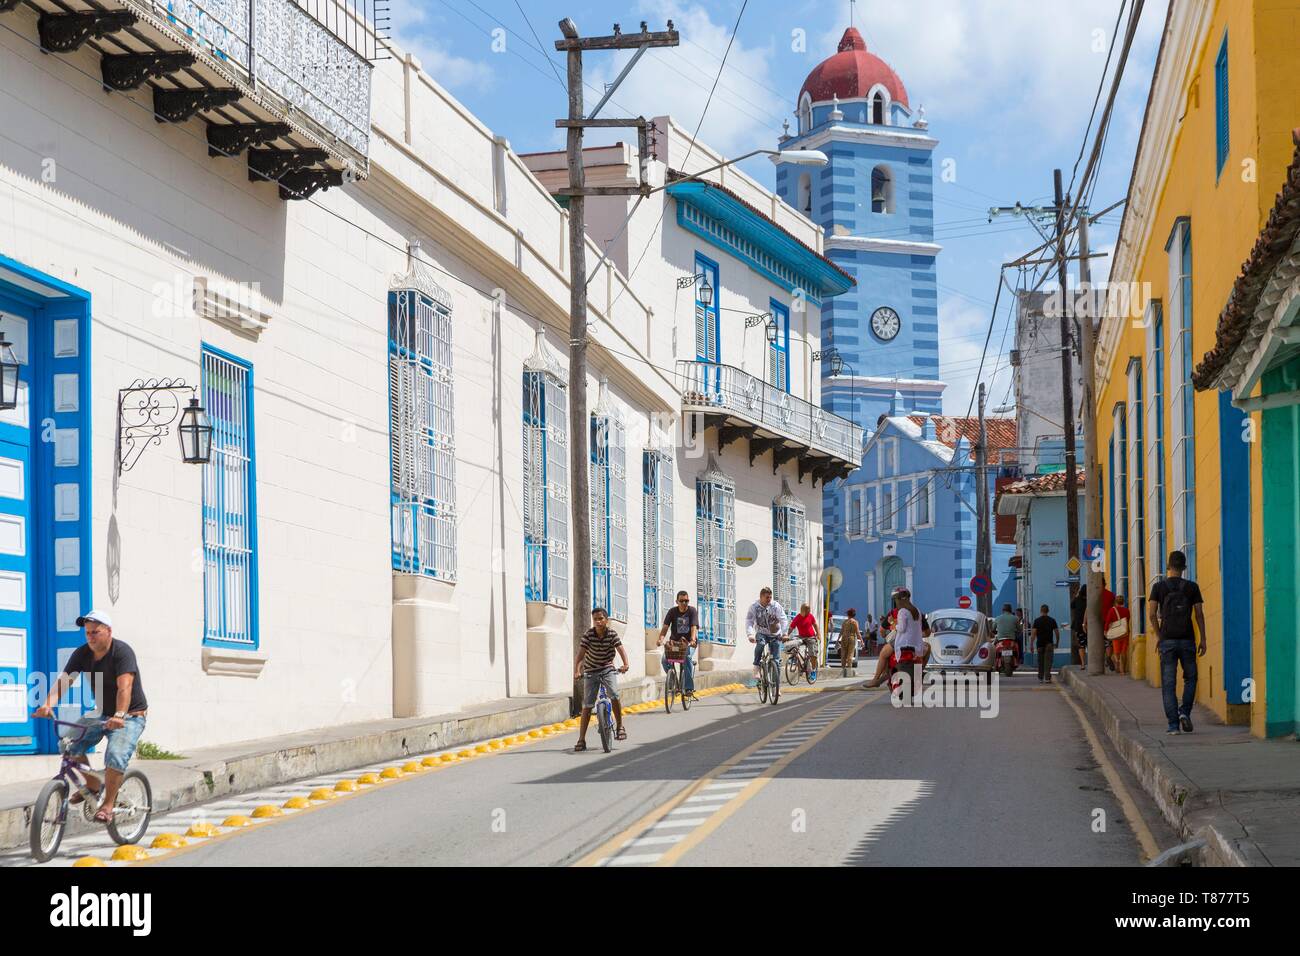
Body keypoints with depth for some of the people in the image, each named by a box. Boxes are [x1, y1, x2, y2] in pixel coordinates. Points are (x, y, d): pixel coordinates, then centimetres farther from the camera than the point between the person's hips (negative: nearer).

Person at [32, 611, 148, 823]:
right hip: (102, 714, 6)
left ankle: (108, 803, -10)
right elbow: (64, 680, -17)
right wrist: (48, 704, -35)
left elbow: (125, 687, -34)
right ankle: (92, 786, 9)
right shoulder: (82, 654, -5)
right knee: (71, 743, -12)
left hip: (131, 716, -6)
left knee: (116, 755, -27)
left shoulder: (122, 652, -21)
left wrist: (119, 716, -49)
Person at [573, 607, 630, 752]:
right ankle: (581, 740, 1)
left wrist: (625, 665, -41)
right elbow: (580, 653, -21)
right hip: (591, 671, 0)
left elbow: (621, 649, -22)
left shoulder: (612, 634, -12)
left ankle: (620, 727, -5)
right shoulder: (589, 634, -14)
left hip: (607, 669, 0)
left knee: (614, 694, -25)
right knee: (587, 706, -3)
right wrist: (576, 671, -35)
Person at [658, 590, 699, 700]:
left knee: (687, 657, -32)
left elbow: (694, 627, -20)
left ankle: (689, 689, -30)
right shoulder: (672, 611, -2)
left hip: (689, 643, -2)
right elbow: (665, 626, -12)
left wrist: (693, 640, -38)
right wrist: (660, 639, -30)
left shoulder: (692, 611, -7)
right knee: (665, 659, -23)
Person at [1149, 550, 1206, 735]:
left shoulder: (1159, 586, 2)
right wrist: (1203, 639, 5)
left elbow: (1153, 614, -3)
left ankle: (1173, 724, -4)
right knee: (1190, 678, 17)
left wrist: (1158, 635, 9)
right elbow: (1199, 614, -1)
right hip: (1187, 640, 0)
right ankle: (1185, 712, -3)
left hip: (1167, 640, 0)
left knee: (1168, 683, 2)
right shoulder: (1192, 587, 2)